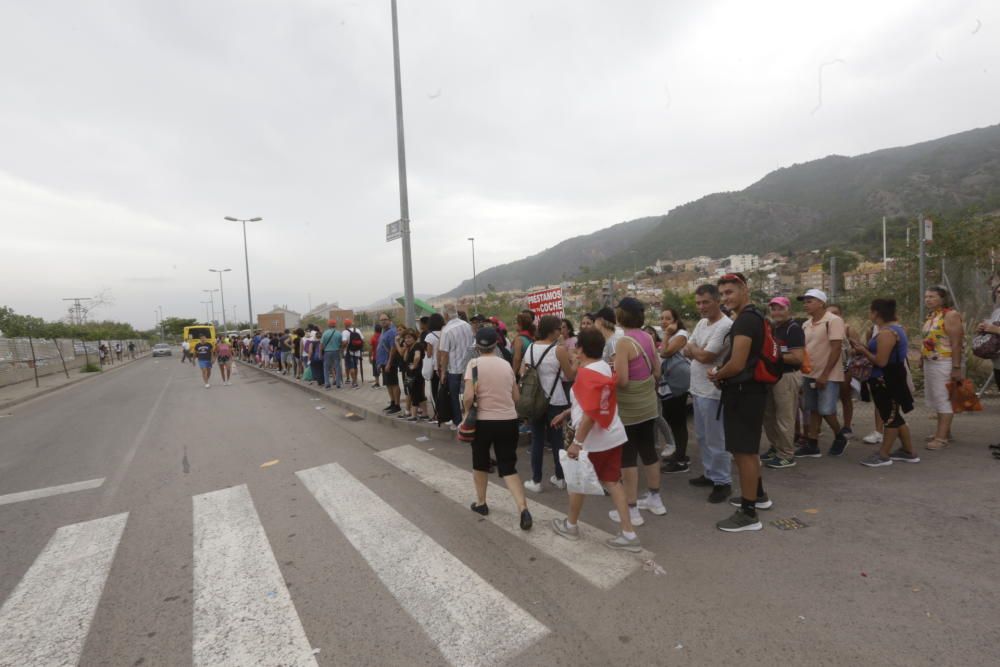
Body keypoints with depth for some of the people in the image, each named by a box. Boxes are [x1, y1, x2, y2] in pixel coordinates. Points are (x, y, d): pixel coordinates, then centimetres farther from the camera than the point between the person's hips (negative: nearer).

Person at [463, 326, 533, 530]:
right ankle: (523, 508, -6)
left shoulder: (474, 364, -8)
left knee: (480, 462, 21)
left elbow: (469, 396, -19)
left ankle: (481, 503, 34)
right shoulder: (506, 364, 5)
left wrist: (467, 412, -1)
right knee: (508, 467, 9)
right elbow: (516, 397, 10)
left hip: (484, 421, -3)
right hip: (509, 421, 3)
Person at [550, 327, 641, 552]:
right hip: (613, 436, 8)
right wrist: (566, 413, 26)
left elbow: (590, 413, -27)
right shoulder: (605, 368, 7)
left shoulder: (586, 374, -21)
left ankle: (571, 525, 31)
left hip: (592, 441, -8)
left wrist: (577, 442, -22)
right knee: (613, 482, 13)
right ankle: (628, 534, 15)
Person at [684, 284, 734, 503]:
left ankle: (723, 481, 15)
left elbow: (705, 357, -22)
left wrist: (692, 348, -3)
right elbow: (687, 352, 10)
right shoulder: (701, 323, 11)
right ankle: (709, 474, 34)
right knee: (702, 436, 20)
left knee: (716, 439, 1)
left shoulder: (725, 326, -19)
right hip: (697, 389, 10)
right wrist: (699, 350, -11)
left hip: (712, 392, -9)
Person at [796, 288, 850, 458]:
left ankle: (840, 437, 22)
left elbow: (836, 349, -17)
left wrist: (825, 374, -20)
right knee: (813, 410, 10)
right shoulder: (806, 325, 9)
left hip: (828, 376, -7)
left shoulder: (833, 321, -12)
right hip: (810, 374, 7)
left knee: (826, 410, -4)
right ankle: (812, 445, 15)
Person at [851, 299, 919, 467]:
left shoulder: (886, 333, -21)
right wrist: (864, 348, 7)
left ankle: (883, 455, 9)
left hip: (886, 381, -11)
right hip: (891, 379, 11)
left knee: (889, 416, -1)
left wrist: (863, 351, -10)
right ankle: (909, 452, 29)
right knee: (893, 415, 18)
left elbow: (881, 361, -24)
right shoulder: (894, 328, 13)